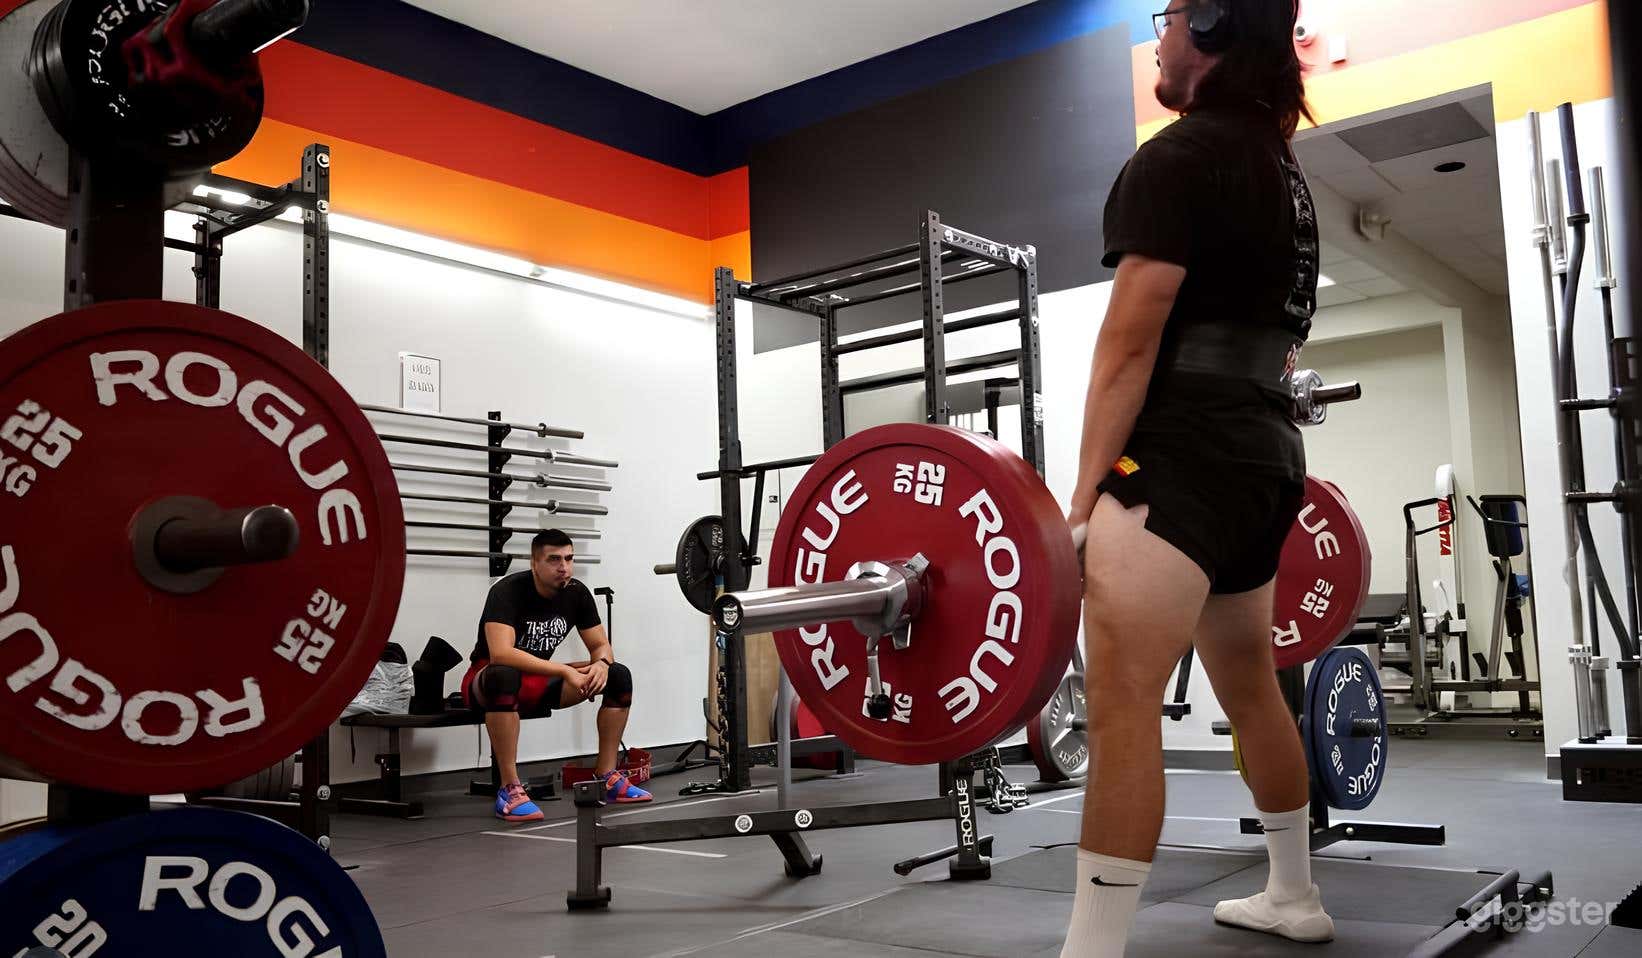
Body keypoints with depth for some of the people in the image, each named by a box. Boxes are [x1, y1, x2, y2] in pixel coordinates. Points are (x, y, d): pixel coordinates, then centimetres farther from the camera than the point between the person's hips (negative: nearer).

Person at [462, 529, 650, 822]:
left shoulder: (576, 593, -6)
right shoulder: (508, 590, -25)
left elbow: (601, 645, 0)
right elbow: (500, 654, -39)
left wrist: (601, 663, -25)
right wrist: (564, 671, -40)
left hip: (539, 680, 6)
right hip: (488, 680, -6)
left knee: (619, 676, -10)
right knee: (504, 676, -43)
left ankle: (607, 777, -3)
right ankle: (510, 790, -34)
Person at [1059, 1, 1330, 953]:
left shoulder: (1179, 158, -9)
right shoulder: (1283, 171, 21)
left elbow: (1131, 342, -16)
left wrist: (1085, 493, -16)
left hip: (1186, 454, -11)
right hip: (1265, 454, 11)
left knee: (1121, 695, -17)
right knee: (1250, 684, 22)